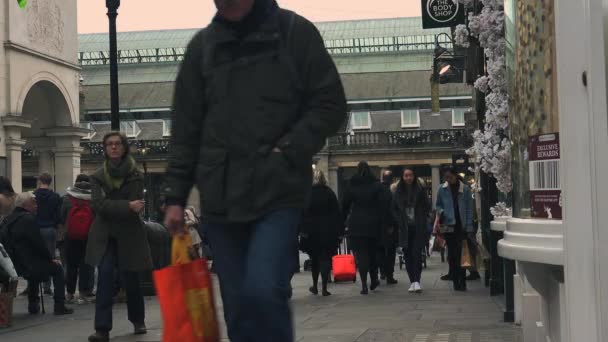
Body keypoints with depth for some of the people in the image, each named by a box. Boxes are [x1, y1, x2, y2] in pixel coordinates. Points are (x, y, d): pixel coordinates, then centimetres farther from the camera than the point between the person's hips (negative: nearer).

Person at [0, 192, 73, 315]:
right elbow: (39, 244, -18)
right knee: (57, 268, 9)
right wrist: (51, 258, -3)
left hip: (14, 264, 9)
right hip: (27, 265, -9)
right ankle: (60, 306, 5)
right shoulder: (28, 219, -18)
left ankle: (33, 306, 36)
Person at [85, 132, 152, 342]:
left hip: (129, 235, -1)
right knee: (105, 276, -14)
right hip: (104, 236, 1)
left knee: (130, 279, 4)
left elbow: (136, 208, -10)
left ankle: (138, 321, 29)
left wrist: (110, 207, -14)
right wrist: (126, 206, -20)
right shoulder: (98, 176, 4)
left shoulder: (135, 176, -1)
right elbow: (98, 205, -11)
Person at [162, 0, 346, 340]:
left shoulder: (295, 32, 2)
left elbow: (330, 105, 1)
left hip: (278, 192, -3)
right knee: (239, 308, 6)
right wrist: (176, 195, 6)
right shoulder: (202, 45, 11)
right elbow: (186, 129, 12)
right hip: (221, 198, 4)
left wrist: (288, 151, -11)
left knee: (263, 290, -19)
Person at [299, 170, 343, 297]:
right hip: (328, 231, -1)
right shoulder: (329, 193, -1)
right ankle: (324, 288, -5)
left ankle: (315, 286, 22)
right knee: (326, 259, 1)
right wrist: (340, 230, 2)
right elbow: (337, 212, -1)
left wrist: (302, 230, -4)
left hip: (312, 231, 1)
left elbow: (302, 213, -6)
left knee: (314, 258, 16)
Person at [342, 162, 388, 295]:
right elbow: (384, 206, -3)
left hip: (356, 224, -1)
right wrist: (384, 224, -1)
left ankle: (364, 285, -12)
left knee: (360, 254, -3)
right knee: (372, 252, 17)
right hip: (373, 224, 1)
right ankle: (374, 280, 22)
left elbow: (345, 206, 4)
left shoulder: (351, 186, 2)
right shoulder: (377, 185, 2)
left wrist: (343, 222, 12)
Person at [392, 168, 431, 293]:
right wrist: (400, 221, 1)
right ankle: (413, 281, 10)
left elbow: (427, 206, 7)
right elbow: (394, 209, 12)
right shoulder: (398, 192, 5)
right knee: (408, 255, 3)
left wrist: (423, 220, -1)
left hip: (419, 228, -2)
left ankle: (416, 280, -13)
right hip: (405, 228, 2)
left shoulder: (420, 190, 1)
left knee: (417, 253, -11)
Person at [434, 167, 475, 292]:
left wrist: (469, 227, -5)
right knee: (452, 254, 4)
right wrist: (440, 212, -7)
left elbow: (469, 209, 0)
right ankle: (456, 281, 12)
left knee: (460, 254, -7)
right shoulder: (442, 189, 4)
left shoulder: (465, 189, -1)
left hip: (461, 225, -2)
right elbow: (438, 205, 16)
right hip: (448, 225, 2)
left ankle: (462, 282, -3)